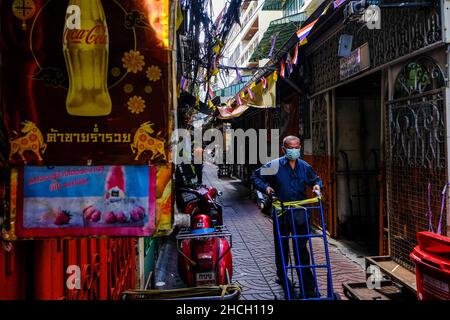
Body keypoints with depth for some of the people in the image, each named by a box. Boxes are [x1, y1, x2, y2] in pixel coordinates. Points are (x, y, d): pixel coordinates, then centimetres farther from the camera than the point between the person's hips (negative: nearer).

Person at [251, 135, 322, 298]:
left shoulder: (305, 167, 5)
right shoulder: (274, 166, -4)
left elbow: (316, 179, 22)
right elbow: (255, 177, 4)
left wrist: (317, 185, -1)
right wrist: (265, 187, -12)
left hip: (300, 215, 1)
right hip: (281, 215, -1)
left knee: (302, 249, 3)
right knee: (281, 248, 14)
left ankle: (308, 287, 8)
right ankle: (282, 278, 35)